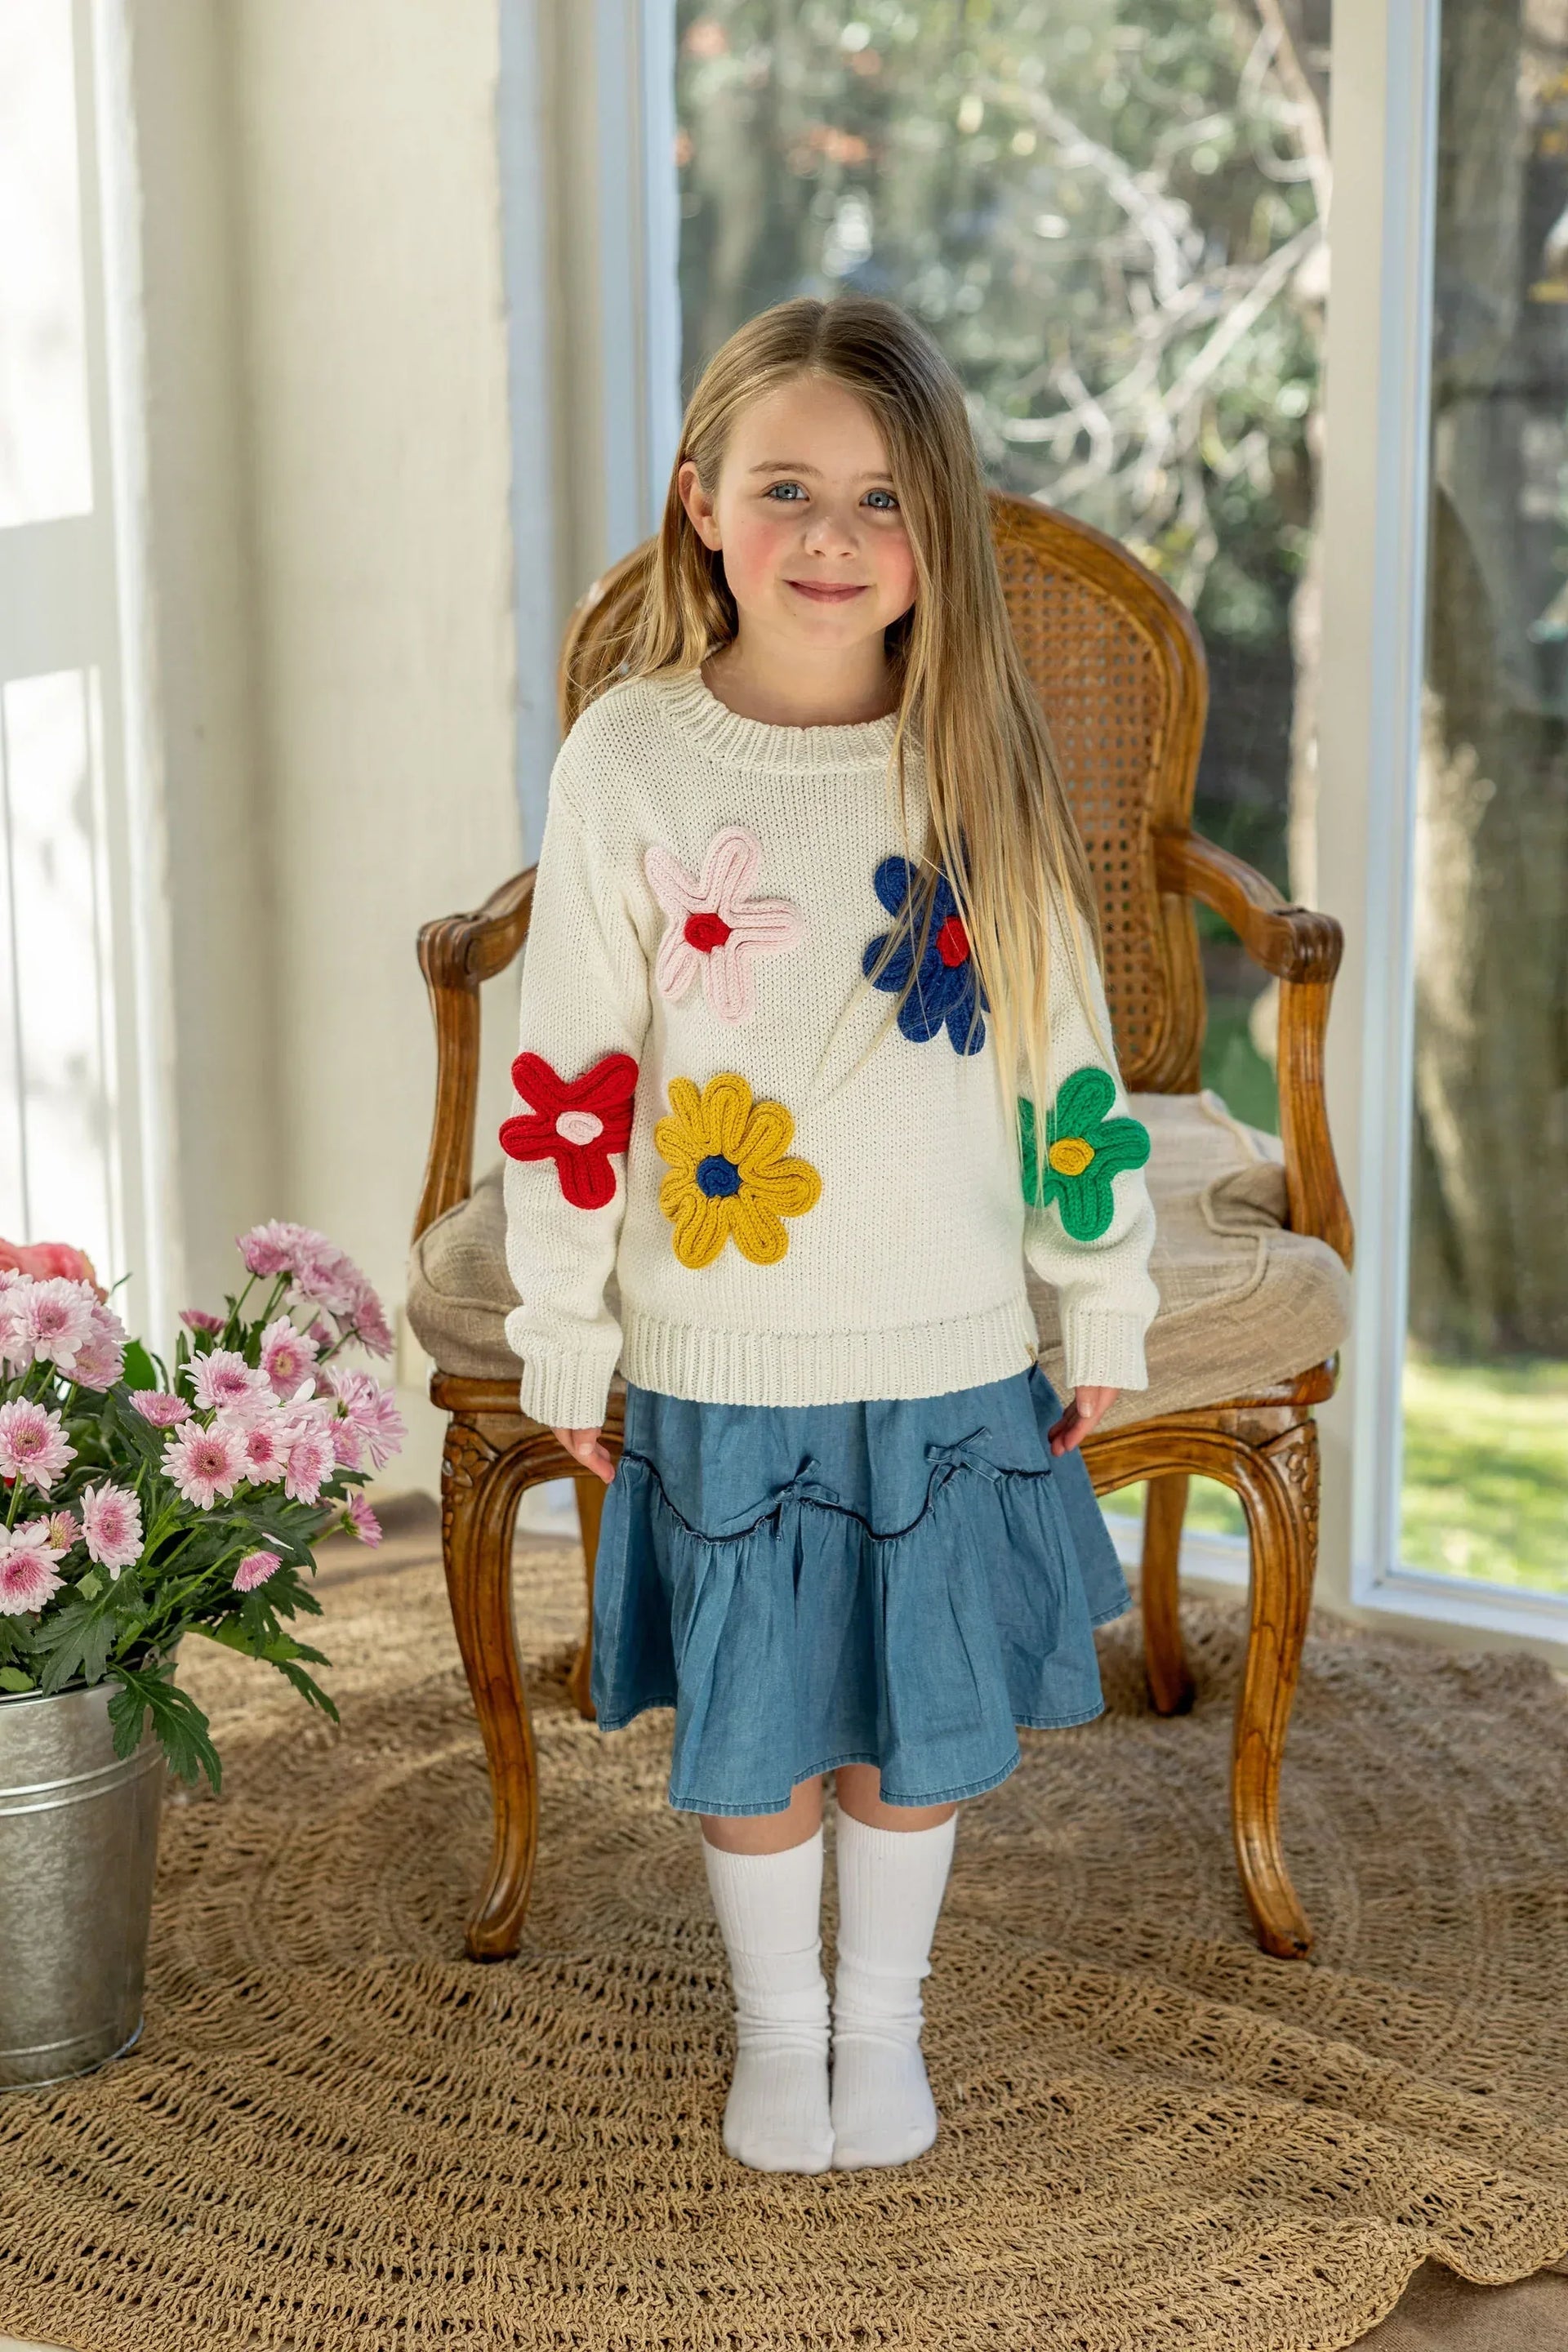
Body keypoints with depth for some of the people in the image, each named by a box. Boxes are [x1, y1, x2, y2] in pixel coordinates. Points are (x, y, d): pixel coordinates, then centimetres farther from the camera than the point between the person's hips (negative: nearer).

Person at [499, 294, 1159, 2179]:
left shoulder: (979, 758, -4)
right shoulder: (627, 763, -8)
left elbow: (1069, 1063, 2)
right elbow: (567, 1089, -3)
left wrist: (1108, 1317, 5)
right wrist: (560, 1346, 0)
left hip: (953, 1360, 1)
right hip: (717, 1363, -1)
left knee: (916, 1715, 14)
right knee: (749, 1727, 11)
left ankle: (884, 2019, 37)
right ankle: (776, 2025, 35)